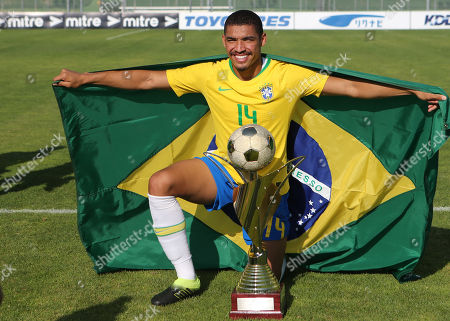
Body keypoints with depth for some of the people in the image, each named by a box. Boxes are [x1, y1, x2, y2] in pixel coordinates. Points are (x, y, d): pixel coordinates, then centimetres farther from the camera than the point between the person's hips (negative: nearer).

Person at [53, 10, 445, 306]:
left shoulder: (287, 76, -14)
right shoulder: (211, 75, -9)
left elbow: (352, 87, -11)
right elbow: (146, 79, -6)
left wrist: (413, 93, -12)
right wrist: (84, 78, -8)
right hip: (223, 170, 2)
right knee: (160, 183, -26)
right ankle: (186, 279, -12)